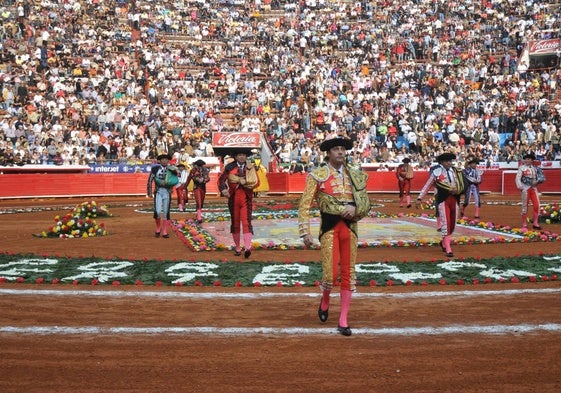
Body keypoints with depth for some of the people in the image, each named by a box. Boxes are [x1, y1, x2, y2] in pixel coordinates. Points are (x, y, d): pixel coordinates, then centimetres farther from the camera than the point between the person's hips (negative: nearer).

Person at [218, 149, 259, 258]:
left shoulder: (250, 168, 6)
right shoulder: (230, 167, 4)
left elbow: (256, 182, -1)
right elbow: (221, 179, 1)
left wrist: (245, 182, -15)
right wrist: (223, 189, -17)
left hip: (246, 199, -1)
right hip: (233, 198, 1)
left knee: (246, 222, -13)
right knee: (235, 223, 9)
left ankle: (247, 248, -23)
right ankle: (237, 248, 20)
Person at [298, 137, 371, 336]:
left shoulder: (355, 175, 11)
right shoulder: (318, 175, -1)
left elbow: (366, 204, 14)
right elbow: (305, 205, -4)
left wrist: (355, 208, -9)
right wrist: (305, 231, -12)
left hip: (350, 227, 4)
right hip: (329, 228, -4)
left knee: (348, 273, 4)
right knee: (330, 273, -9)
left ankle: (343, 321, 14)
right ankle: (325, 300, 26)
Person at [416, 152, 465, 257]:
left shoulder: (456, 172, 11)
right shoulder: (436, 172, 0)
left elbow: (461, 187, 10)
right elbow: (427, 186, 1)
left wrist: (457, 190, -13)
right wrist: (419, 198, -4)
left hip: (454, 199, 5)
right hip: (443, 199, -5)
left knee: (452, 224, 12)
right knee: (445, 224, -9)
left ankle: (444, 242, 36)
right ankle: (448, 249, -8)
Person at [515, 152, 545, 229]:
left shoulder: (535, 168, 11)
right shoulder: (522, 168, 0)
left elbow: (542, 177, 9)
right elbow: (518, 178, -6)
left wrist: (537, 181, -12)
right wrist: (520, 187, -20)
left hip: (534, 188, 4)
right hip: (525, 188, -3)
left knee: (536, 205, -2)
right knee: (525, 206, 0)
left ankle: (535, 223, 6)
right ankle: (524, 224, 7)